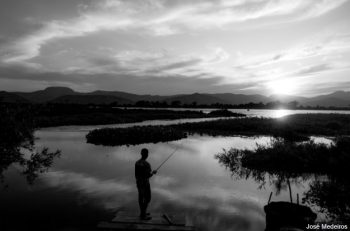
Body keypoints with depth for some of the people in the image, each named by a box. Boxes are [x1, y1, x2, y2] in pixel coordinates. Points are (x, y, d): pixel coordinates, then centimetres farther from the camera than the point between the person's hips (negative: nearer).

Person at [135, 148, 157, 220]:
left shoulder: (137, 163, 0)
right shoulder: (147, 164, -23)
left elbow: (136, 174, 7)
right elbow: (148, 175, -22)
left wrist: (138, 182, 18)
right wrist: (153, 172, -2)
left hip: (139, 182, 8)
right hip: (145, 183, -7)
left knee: (141, 197, 15)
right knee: (147, 198, 3)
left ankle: (143, 213, 26)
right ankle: (143, 215, 5)